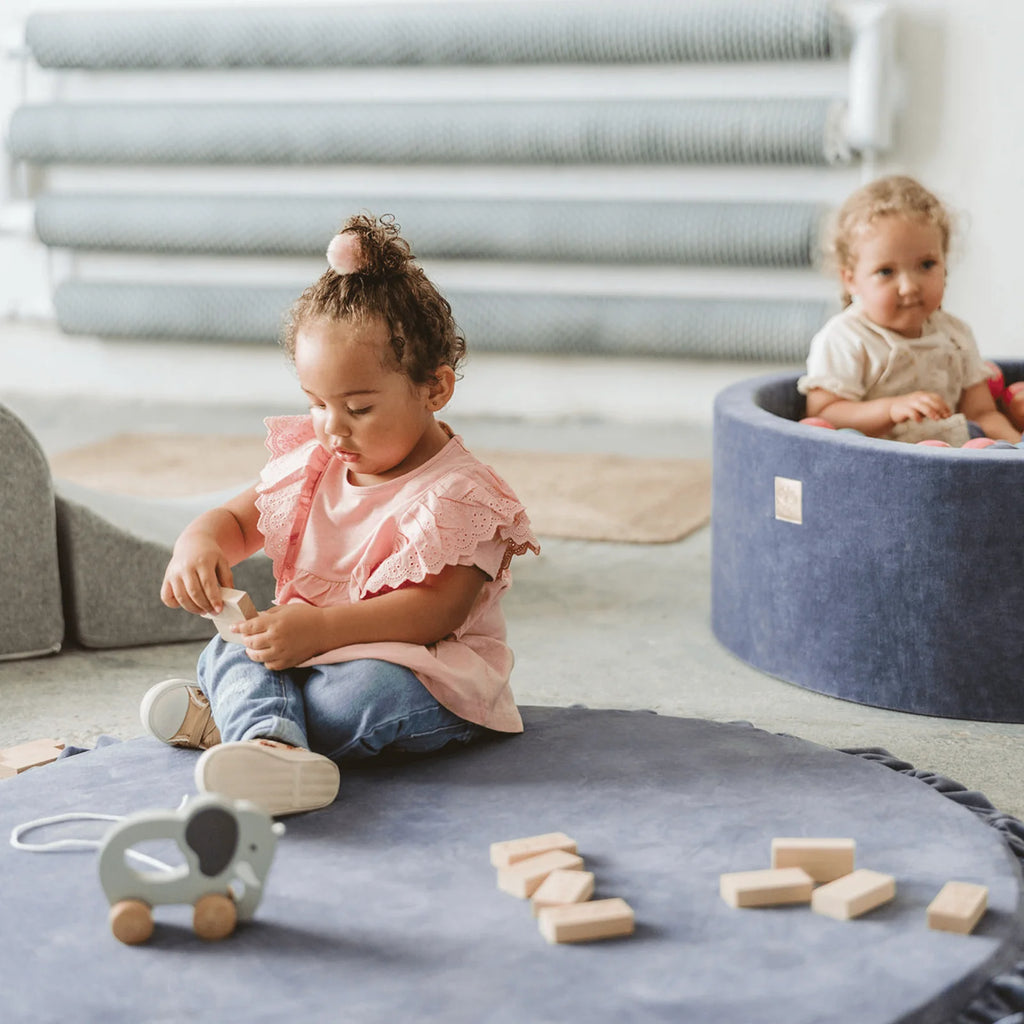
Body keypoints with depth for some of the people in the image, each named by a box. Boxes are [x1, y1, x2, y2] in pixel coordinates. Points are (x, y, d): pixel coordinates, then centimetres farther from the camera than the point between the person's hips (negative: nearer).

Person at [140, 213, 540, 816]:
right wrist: (199, 544, -13)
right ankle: (272, 746, -49)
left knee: (372, 689, -38)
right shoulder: (310, 465, 8)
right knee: (229, 650, -19)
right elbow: (237, 520, 14)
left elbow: (437, 610, -23)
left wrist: (323, 628, -34)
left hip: (423, 674, -6)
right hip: (309, 649, 6)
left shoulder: (458, 495, -15)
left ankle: (229, 719, -23)